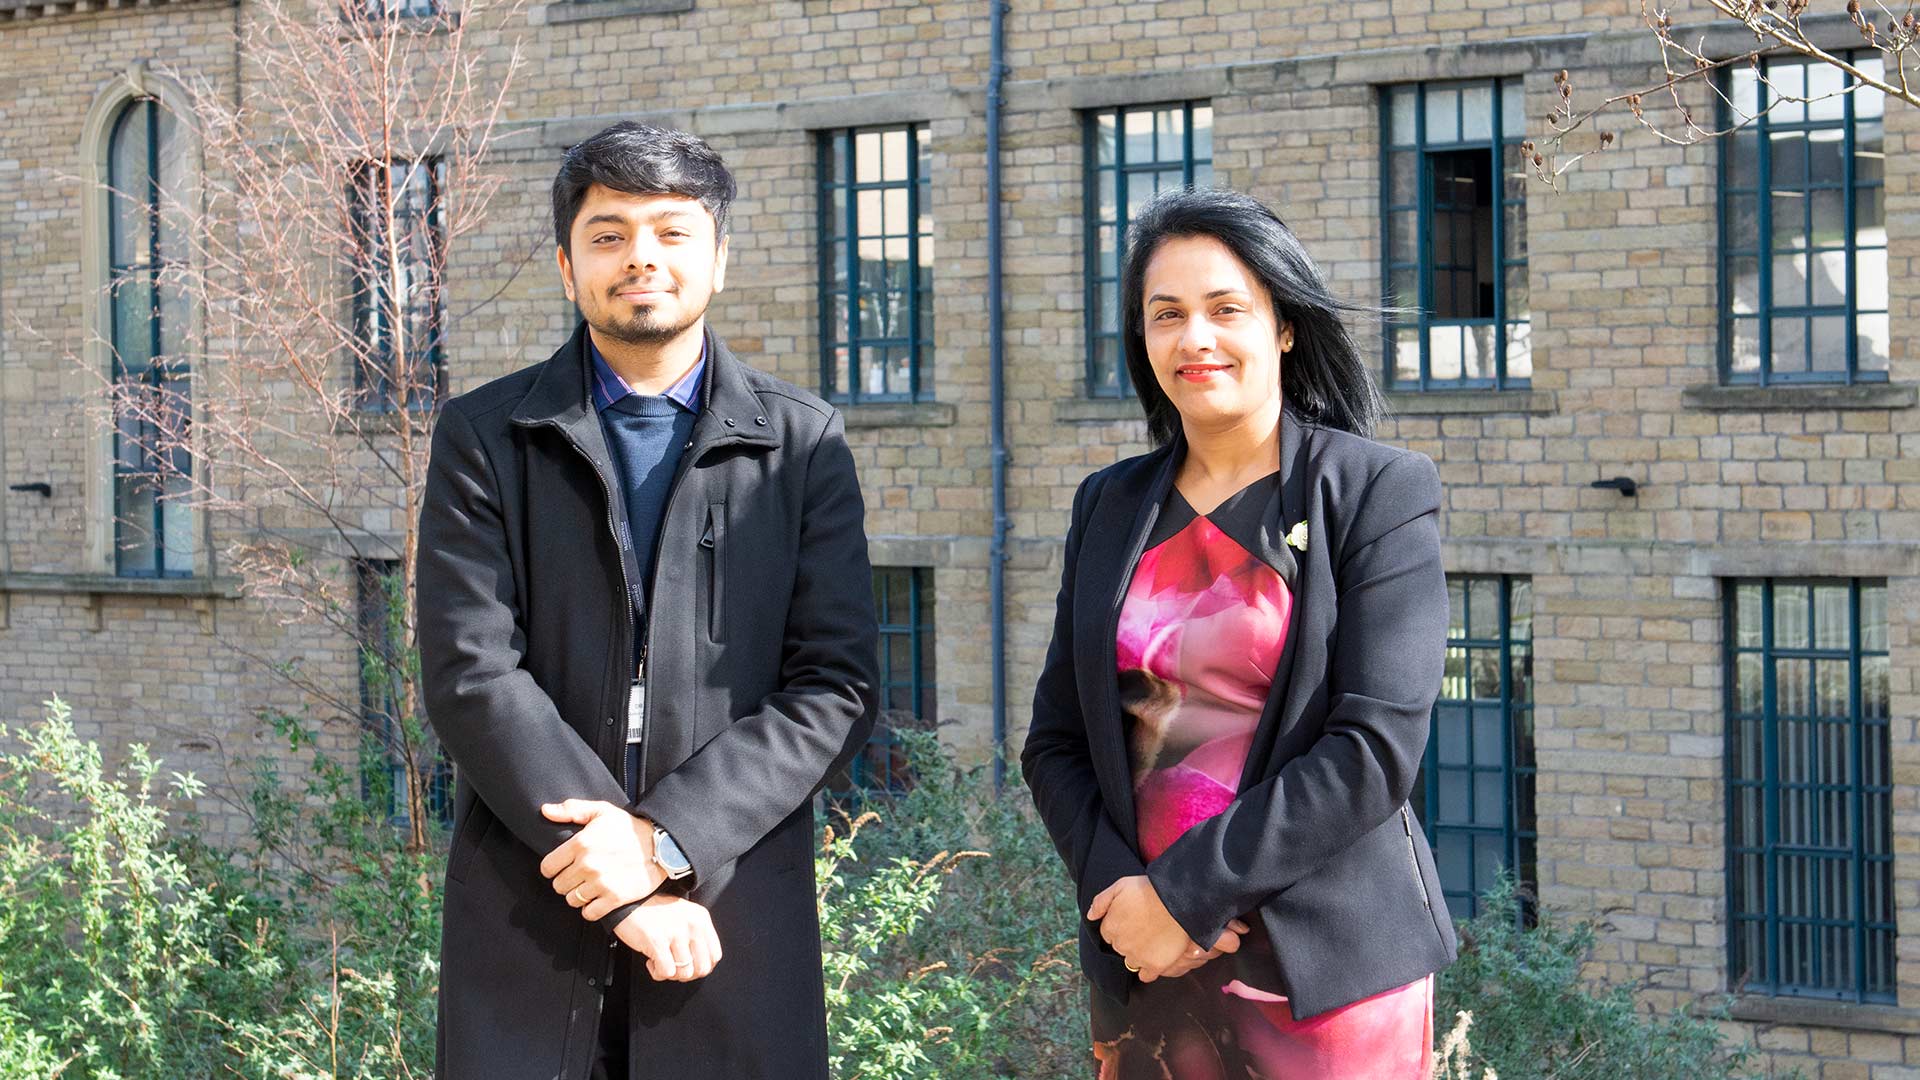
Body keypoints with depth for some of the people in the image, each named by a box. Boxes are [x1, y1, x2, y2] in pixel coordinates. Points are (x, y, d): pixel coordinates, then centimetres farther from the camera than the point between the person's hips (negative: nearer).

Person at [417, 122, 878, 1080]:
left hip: (736, 924, 1)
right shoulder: (483, 438, 5)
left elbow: (834, 687, 0)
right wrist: (627, 880, -13)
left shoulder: (803, 445, 6)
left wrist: (665, 839, -13)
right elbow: (470, 675, -5)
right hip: (527, 929, 0)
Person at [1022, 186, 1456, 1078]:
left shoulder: (1377, 493, -4)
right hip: (1143, 970, 4)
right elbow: (1056, 742, 8)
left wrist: (1185, 890, -15)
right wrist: (1119, 887, -10)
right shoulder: (1110, 507, 9)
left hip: (1327, 968, -4)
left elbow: (1376, 749, -13)